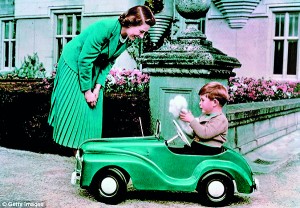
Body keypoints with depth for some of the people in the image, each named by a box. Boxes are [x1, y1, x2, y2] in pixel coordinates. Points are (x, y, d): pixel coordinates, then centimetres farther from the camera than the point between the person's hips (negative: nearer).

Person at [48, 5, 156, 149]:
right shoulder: (105, 28, -33)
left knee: (93, 108, 5)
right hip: (74, 63, -7)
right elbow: (84, 60, -29)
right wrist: (87, 91, -23)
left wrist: (98, 88, -12)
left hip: (94, 68, 7)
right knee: (75, 105, -5)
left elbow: (108, 63, -3)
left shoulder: (128, 39, -11)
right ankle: (75, 147, 4)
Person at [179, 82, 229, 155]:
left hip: (209, 151, -9)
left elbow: (205, 134, -24)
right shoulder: (204, 116, 19)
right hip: (196, 146, 9)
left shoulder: (220, 119, -11)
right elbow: (194, 132, 28)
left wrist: (192, 120, -17)